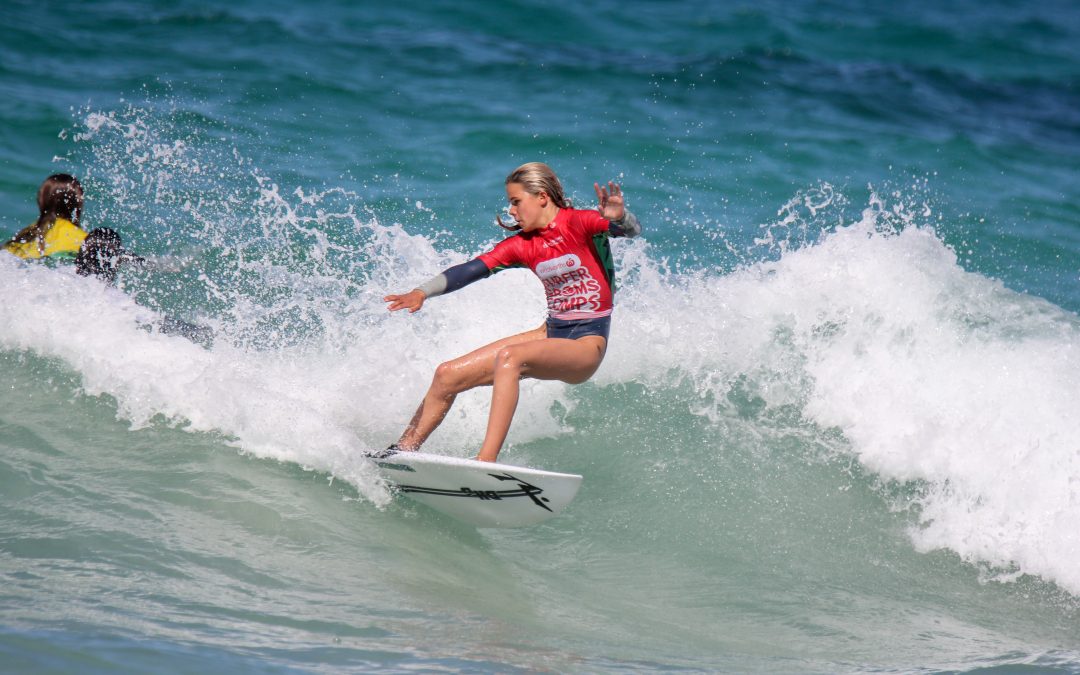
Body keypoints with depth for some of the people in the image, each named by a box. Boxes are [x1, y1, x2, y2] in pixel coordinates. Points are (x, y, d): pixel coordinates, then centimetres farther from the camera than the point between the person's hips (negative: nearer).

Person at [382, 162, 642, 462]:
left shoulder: (580, 224, -10)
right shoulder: (522, 246, 7)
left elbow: (634, 230, -24)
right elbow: (471, 270, -1)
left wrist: (619, 217, -48)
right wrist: (422, 292, -16)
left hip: (587, 344, -7)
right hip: (551, 334, 7)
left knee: (509, 358, -35)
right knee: (447, 375, 2)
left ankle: (486, 461, -41)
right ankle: (403, 450, 18)